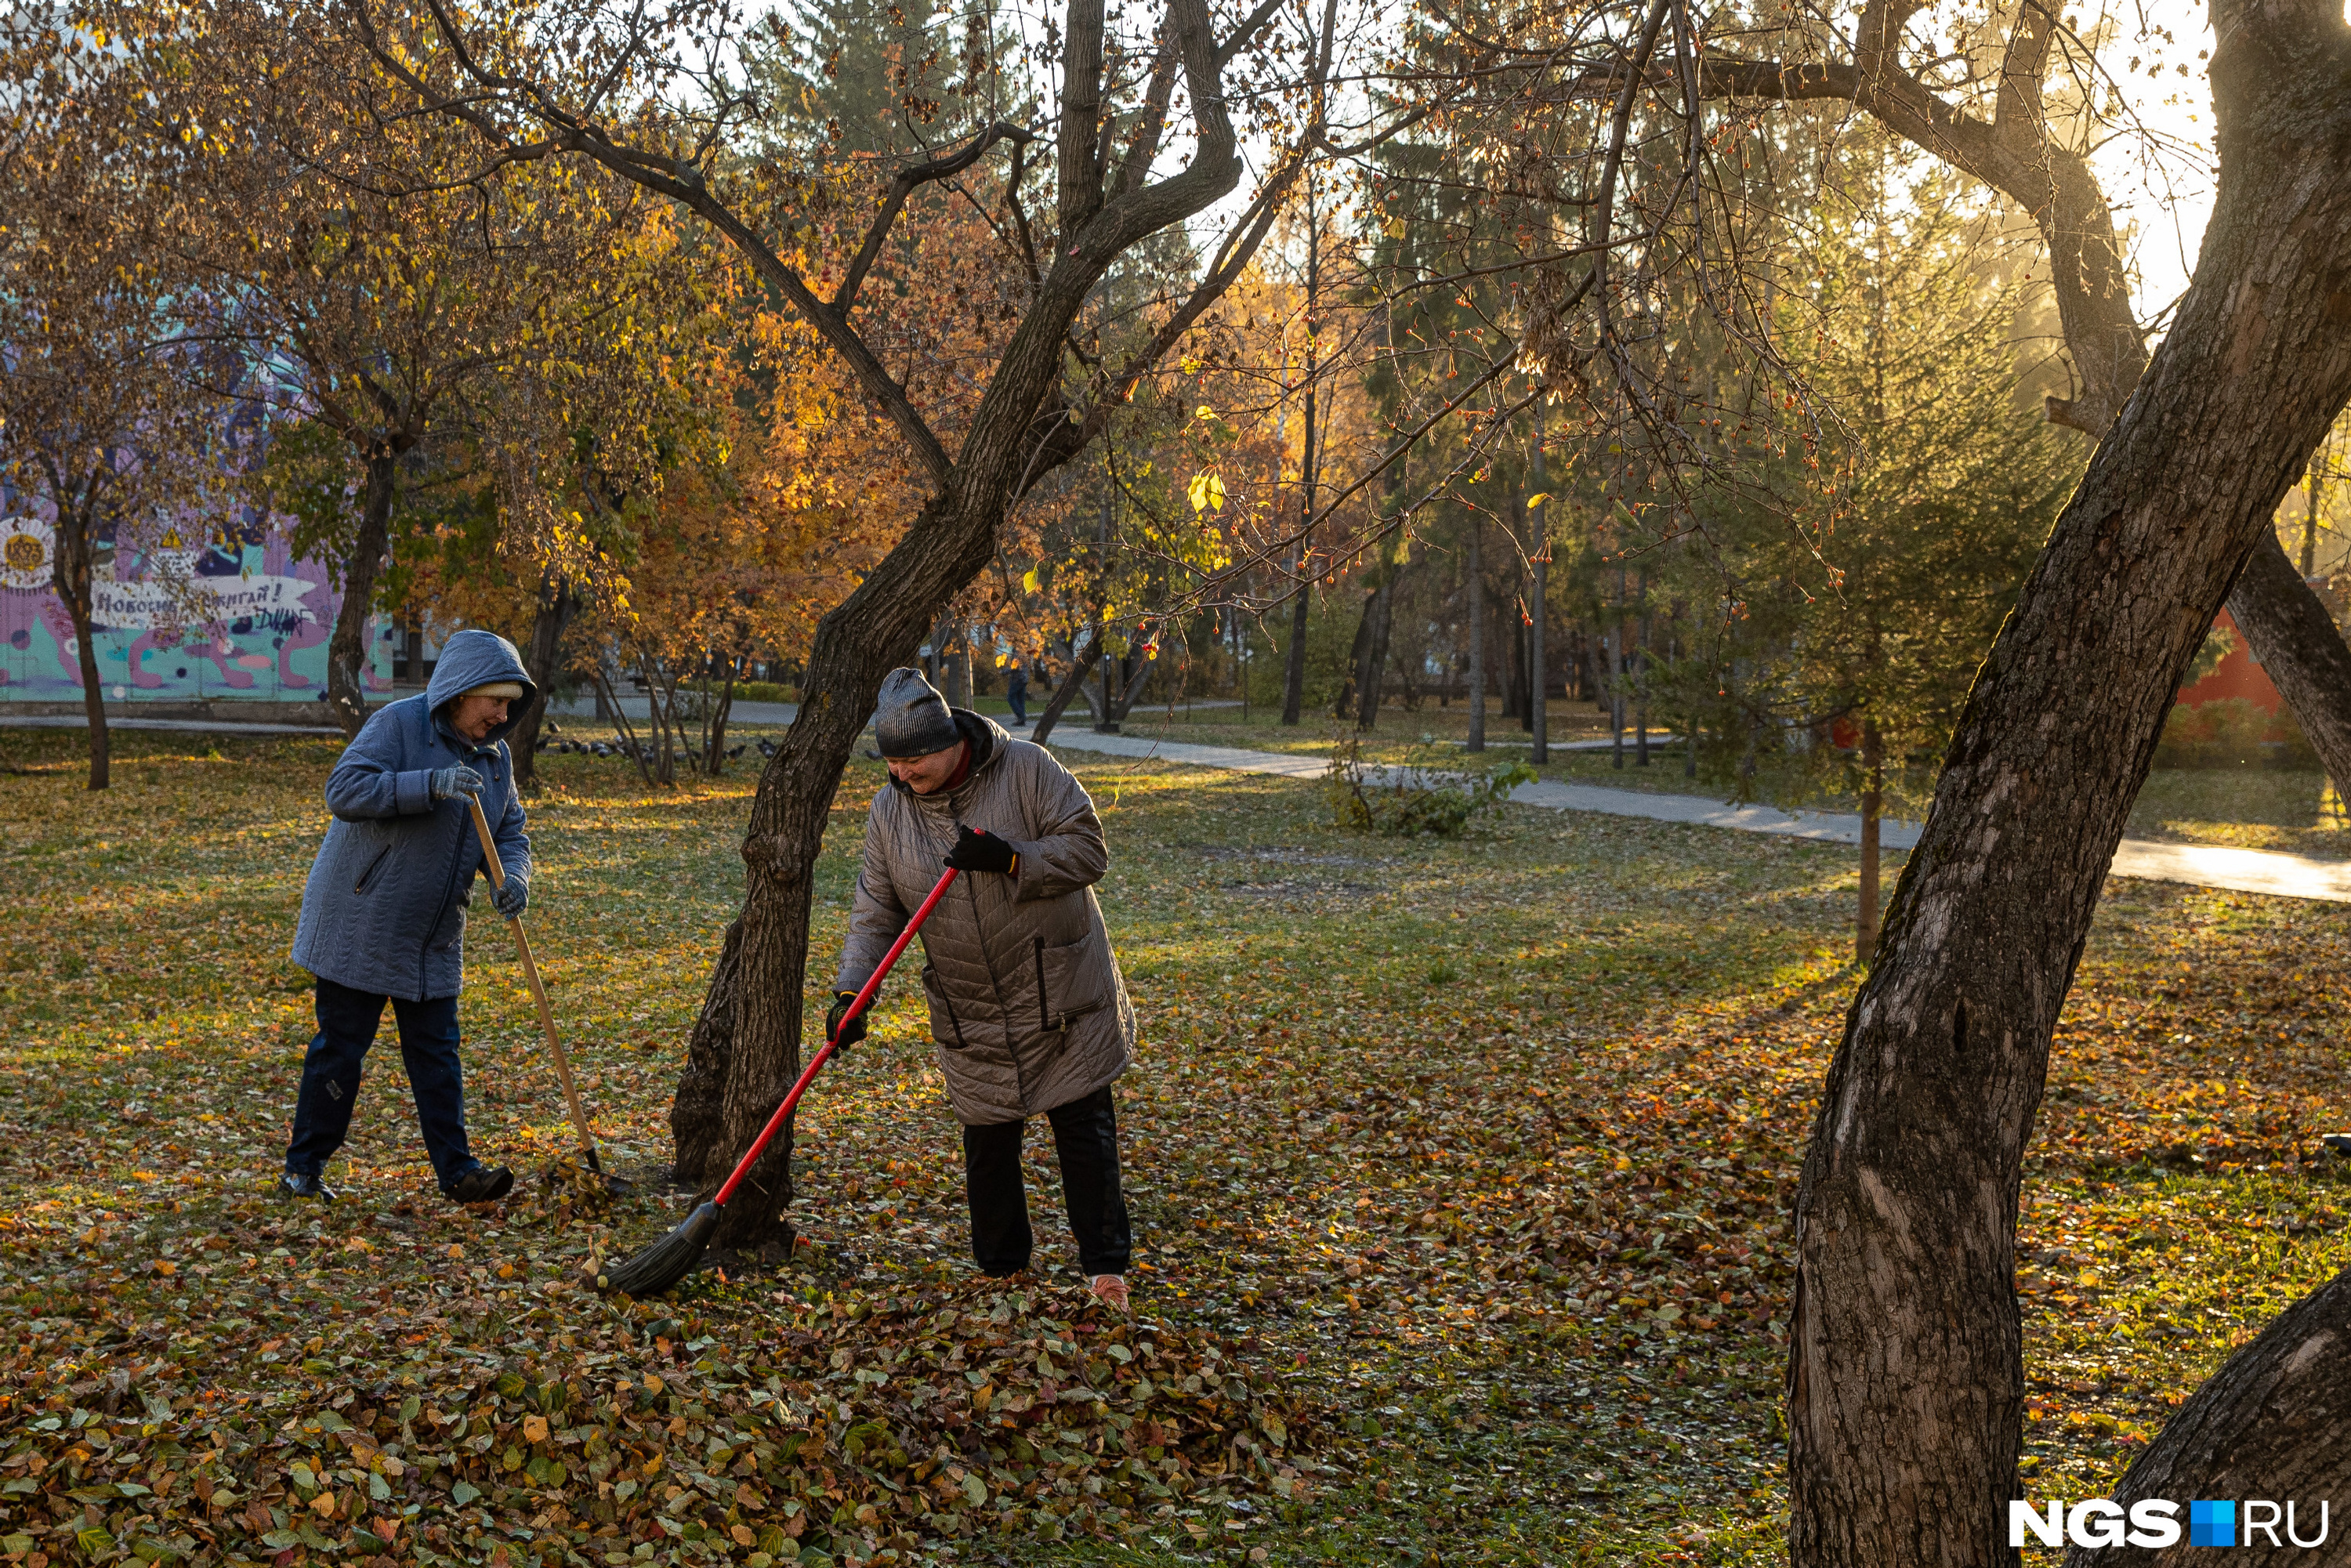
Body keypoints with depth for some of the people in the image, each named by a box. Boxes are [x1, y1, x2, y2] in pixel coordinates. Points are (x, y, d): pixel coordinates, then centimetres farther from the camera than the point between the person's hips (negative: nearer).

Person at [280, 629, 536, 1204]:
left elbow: (510, 830, 11)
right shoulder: (399, 724, -13)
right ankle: (303, 1169, 12)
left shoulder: (494, 756, 9)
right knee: (340, 1047, 1)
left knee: (437, 1051, 6)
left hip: (433, 939, 6)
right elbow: (344, 789, -23)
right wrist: (430, 785, -32)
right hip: (360, 924, -6)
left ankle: (457, 1170, 8)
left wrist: (514, 875, -11)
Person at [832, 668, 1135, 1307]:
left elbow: (1088, 849, -12)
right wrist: (850, 992, -12)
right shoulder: (889, 810, -1)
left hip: (1060, 999, -3)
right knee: (987, 1139, 11)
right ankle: (1000, 1268, 26)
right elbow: (875, 911, 1)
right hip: (969, 1015, 3)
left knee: (1085, 1129, 2)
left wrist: (1012, 859, -26)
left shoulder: (1027, 770, -12)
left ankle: (1106, 1267, 12)